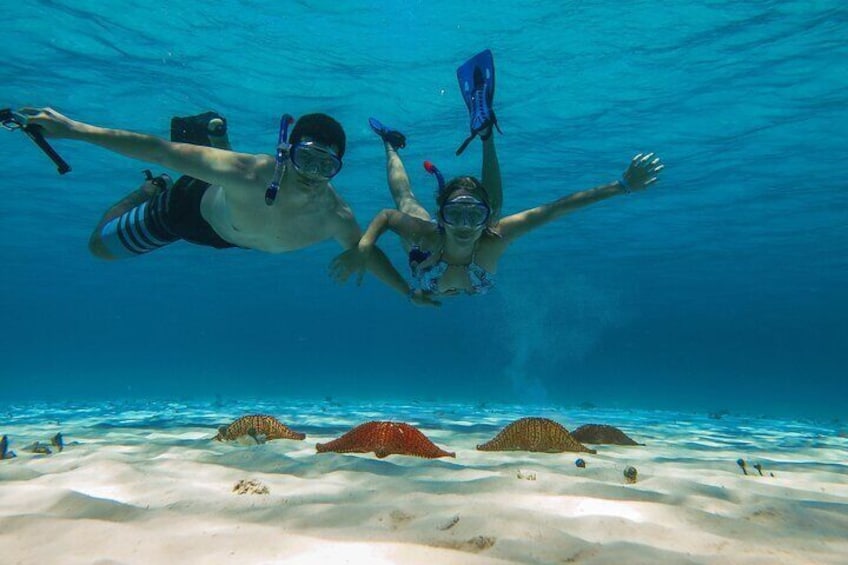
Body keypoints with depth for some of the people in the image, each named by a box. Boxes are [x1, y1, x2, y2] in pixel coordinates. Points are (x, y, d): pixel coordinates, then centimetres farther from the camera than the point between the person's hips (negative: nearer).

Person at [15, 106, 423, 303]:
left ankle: (214, 133, 49)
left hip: (233, 234, 4)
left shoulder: (335, 218, -35)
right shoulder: (248, 174, -46)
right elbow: (160, 150, -39)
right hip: (191, 204, -3)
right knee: (101, 246, 15)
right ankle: (150, 189, 34)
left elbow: (365, 251, -15)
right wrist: (75, 129, -40)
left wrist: (409, 292, -6)